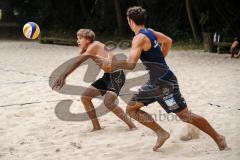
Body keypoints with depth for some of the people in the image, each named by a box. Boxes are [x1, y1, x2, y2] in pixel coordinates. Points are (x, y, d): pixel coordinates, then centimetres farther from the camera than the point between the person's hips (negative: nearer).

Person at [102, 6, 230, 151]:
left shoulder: (139, 38, -18)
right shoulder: (150, 32, 9)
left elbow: (131, 64, -28)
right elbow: (168, 41, 26)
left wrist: (111, 64, -14)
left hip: (164, 83, -9)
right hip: (154, 83, 10)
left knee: (185, 115, -3)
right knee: (131, 108, 9)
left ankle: (218, 138, 11)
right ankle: (161, 133, 7)